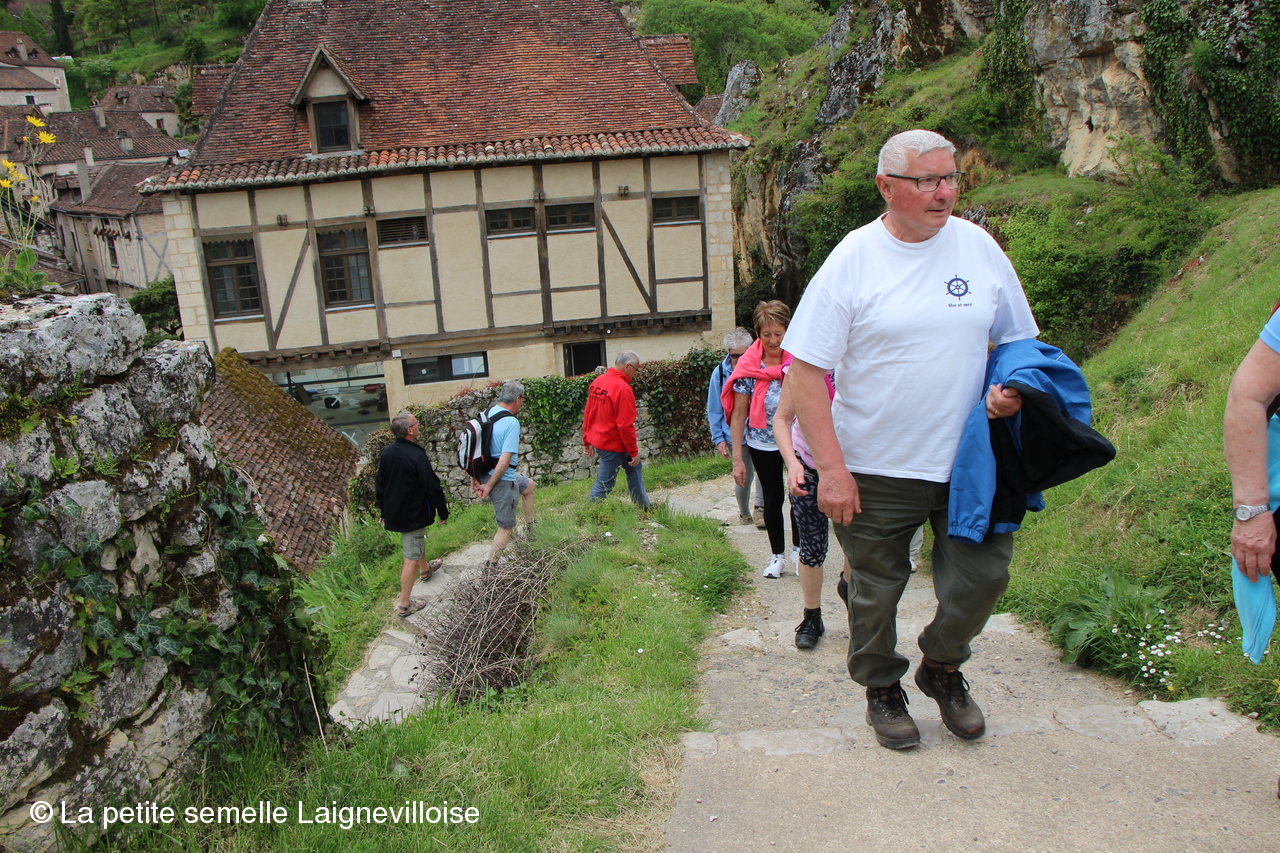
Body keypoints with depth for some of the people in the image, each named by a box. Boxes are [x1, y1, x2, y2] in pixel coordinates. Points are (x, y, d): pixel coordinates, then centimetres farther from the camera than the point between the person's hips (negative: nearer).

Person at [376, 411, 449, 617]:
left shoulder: (386, 453, -3)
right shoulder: (417, 456, -26)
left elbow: (380, 486, 8)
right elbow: (432, 487, -21)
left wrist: (384, 511, 20)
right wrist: (443, 511, -8)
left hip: (393, 513, 8)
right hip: (414, 514, -8)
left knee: (418, 540, 33)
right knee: (411, 559, 1)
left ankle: (425, 569, 58)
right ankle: (404, 605, 7)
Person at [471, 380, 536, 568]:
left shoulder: (487, 413, 1)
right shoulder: (511, 423, -22)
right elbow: (504, 460, -26)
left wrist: (475, 477, 10)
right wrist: (489, 486, -17)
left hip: (486, 473, 9)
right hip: (502, 480, -9)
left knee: (529, 485, 32)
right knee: (506, 528, 7)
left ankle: (530, 529, 46)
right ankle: (490, 567, 12)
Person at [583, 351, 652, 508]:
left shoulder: (597, 381, 4)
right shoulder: (623, 388, -23)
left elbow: (587, 413, 9)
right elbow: (625, 425, -23)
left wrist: (587, 441, 17)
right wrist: (634, 451, -14)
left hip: (596, 439, 10)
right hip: (612, 445, -10)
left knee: (634, 468, 24)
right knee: (604, 485, 0)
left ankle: (643, 506, 35)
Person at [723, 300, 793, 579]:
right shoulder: (749, 367, -10)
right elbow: (738, 414, -6)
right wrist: (737, 459, -9)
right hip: (763, 445, 0)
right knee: (772, 500, 10)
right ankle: (777, 554, 30)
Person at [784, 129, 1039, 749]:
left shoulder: (979, 247, 3)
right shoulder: (852, 260, -8)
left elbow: (1016, 341, 14)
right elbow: (806, 371, -11)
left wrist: (1013, 389, -9)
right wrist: (830, 467, -16)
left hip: (969, 460, 3)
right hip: (874, 466, -3)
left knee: (982, 576, 3)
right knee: (875, 589, 10)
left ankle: (942, 668, 33)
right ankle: (881, 690, 36)